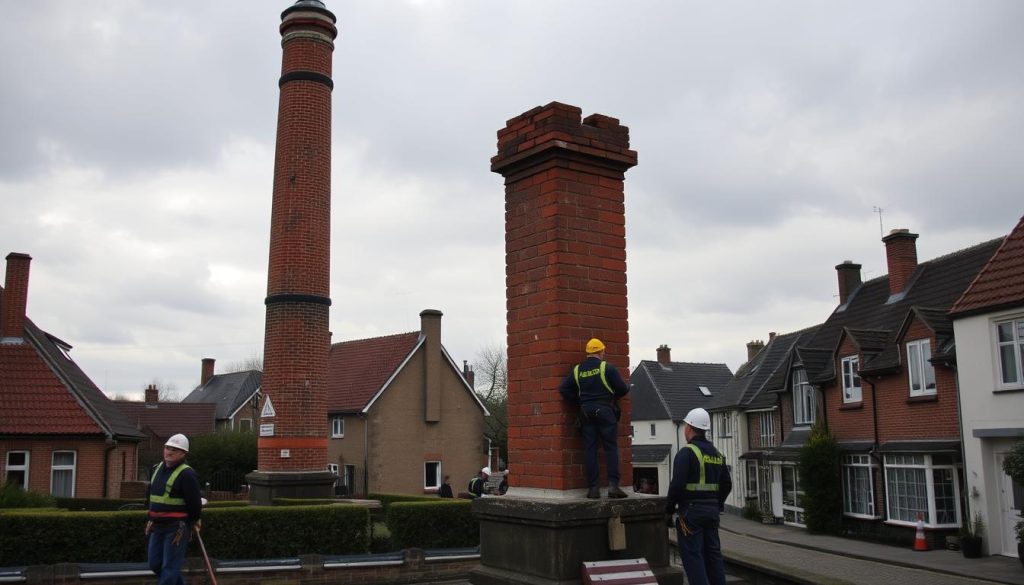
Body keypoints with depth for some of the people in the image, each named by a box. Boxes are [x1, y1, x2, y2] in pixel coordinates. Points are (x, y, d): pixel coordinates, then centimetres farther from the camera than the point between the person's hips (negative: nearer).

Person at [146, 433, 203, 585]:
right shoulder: (156, 469, 9)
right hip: (157, 526, 8)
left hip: (177, 527, -8)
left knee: (169, 567, -3)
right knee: (155, 563, 14)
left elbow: (195, 501, -16)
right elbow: (150, 495, 23)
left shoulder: (186, 474, -17)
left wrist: (194, 521, -3)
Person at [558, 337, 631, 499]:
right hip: (606, 411, -3)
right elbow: (623, 388, -5)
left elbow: (563, 389, 3)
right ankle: (613, 484, -9)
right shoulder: (607, 367, -5)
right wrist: (613, 395, 16)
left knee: (590, 449, 4)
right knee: (611, 447, 0)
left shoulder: (577, 370, 7)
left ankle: (593, 488, 1)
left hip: (586, 412, 3)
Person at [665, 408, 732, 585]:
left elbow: (677, 484, -18)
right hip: (712, 511, 7)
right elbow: (727, 484, 16)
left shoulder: (686, 452, -12)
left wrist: (669, 509, -8)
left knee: (692, 556, -4)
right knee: (713, 554, 13)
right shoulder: (716, 454, 13)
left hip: (691, 511, -7)